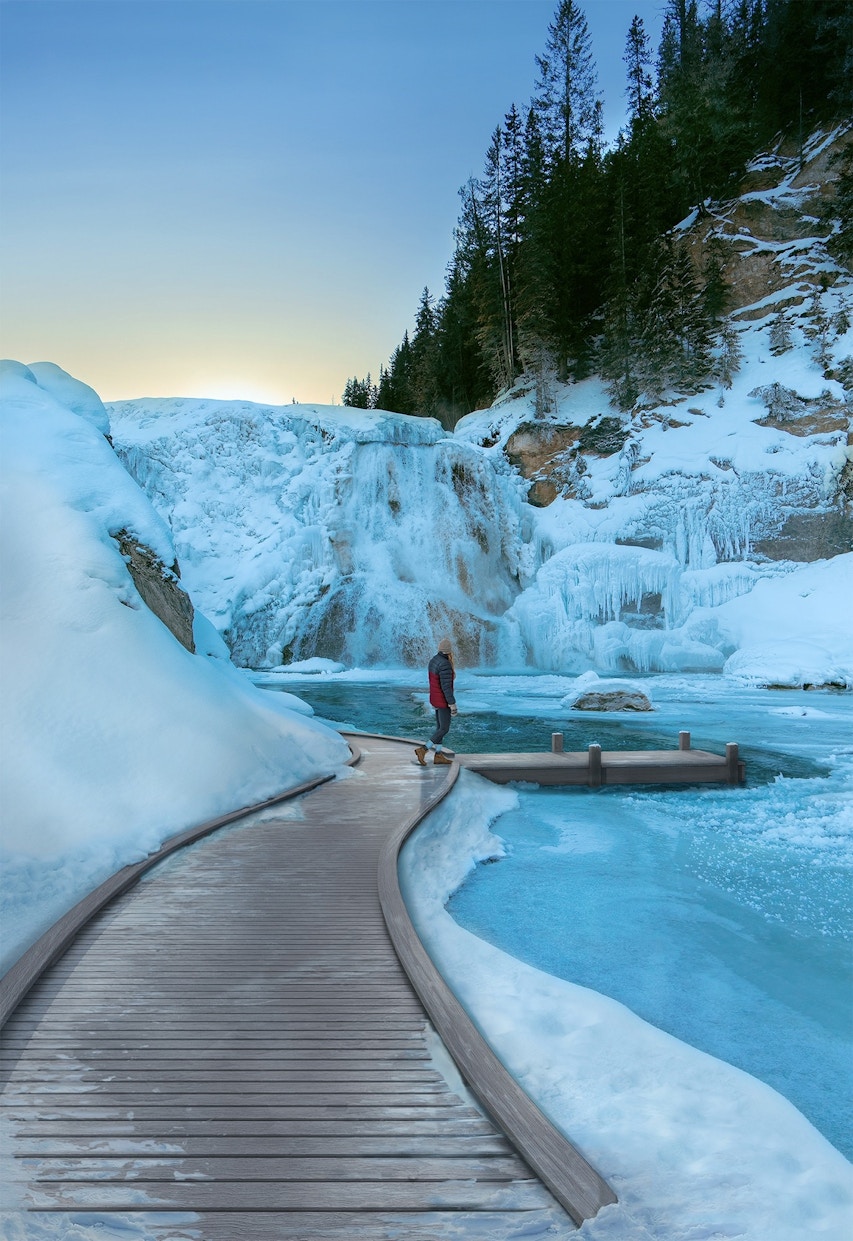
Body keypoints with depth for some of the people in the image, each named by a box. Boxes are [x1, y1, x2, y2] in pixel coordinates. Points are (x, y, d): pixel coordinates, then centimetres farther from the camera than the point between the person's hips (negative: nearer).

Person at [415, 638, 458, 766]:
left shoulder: (434, 660, 3)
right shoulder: (445, 664, -28)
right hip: (443, 701, -9)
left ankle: (438, 756, 19)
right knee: (444, 729, -1)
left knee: (440, 727, 14)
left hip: (435, 699, 9)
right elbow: (446, 687, -28)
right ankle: (423, 749, -4)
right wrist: (453, 705, -22)